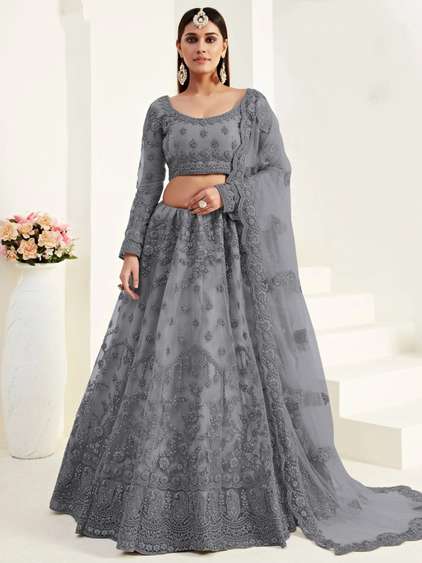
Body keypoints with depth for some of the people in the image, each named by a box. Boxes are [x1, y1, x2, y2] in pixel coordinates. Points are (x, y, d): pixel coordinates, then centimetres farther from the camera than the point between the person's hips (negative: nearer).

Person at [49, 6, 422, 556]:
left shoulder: (253, 103, 6)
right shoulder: (161, 110, 10)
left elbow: (278, 171, 0)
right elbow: (148, 186, 6)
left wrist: (225, 194, -16)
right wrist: (132, 250, -4)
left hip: (232, 243, -2)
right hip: (172, 243, 2)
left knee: (235, 365, -2)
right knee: (160, 367, 1)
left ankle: (229, 502, 13)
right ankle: (149, 502, 16)